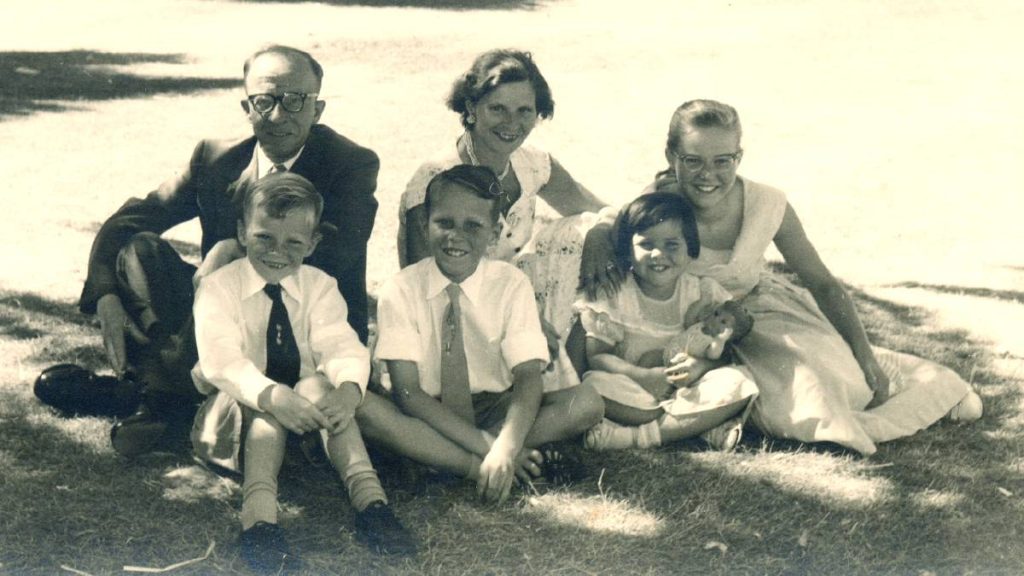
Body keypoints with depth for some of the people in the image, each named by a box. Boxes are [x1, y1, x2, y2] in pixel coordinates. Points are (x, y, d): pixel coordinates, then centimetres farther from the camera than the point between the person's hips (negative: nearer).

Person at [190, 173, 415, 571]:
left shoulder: (319, 286, 2)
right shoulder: (218, 288, -8)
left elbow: (341, 344, -14)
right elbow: (221, 362, -22)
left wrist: (348, 388, -39)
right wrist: (271, 396, -42)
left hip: (304, 418, 2)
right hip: (236, 408, -2)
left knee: (318, 385, -30)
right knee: (267, 409, -35)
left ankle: (369, 497, -45)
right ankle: (259, 515, -55)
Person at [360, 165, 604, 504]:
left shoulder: (512, 285, -6)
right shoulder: (400, 292, -9)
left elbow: (528, 377, -16)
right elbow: (407, 390, -16)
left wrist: (505, 448, -37)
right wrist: (485, 447, -28)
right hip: (425, 415, -1)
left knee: (587, 403, -22)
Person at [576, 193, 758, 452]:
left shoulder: (703, 293, 3)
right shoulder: (612, 295, -2)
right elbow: (595, 356, -9)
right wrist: (641, 375, -26)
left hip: (687, 391, 2)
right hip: (633, 394, -2)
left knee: (736, 383, -25)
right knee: (597, 385, -33)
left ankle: (633, 436, -31)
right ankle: (707, 425, -28)